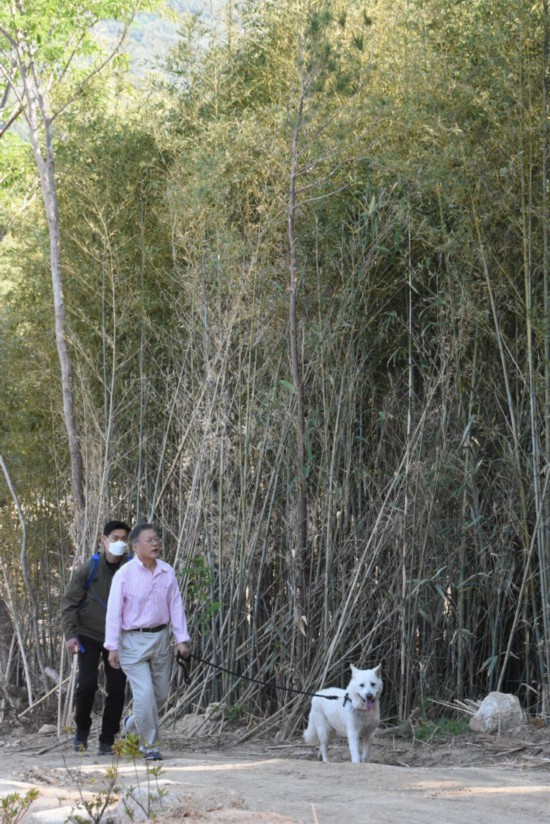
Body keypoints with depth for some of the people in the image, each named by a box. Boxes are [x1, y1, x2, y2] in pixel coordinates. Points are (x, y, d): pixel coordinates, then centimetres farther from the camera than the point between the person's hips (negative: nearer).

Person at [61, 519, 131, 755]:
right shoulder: (88, 569, -8)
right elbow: (69, 603, -4)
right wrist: (70, 634, -14)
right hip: (89, 636, -2)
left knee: (117, 690, -1)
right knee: (87, 684, -13)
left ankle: (107, 742, 9)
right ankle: (82, 730, 12)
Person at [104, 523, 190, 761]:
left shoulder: (167, 572, 2)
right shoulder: (124, 575, -12)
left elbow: (176, 606, 6)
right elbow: (114, 612, -10)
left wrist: (182, 639, 1)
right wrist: (113, 647, -13)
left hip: (160, 637, 5)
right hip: (133, 641, -5)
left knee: (160, 693, 12)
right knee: (144, 693, -11)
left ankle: (131, 724, 39)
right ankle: (149, 745, 3)